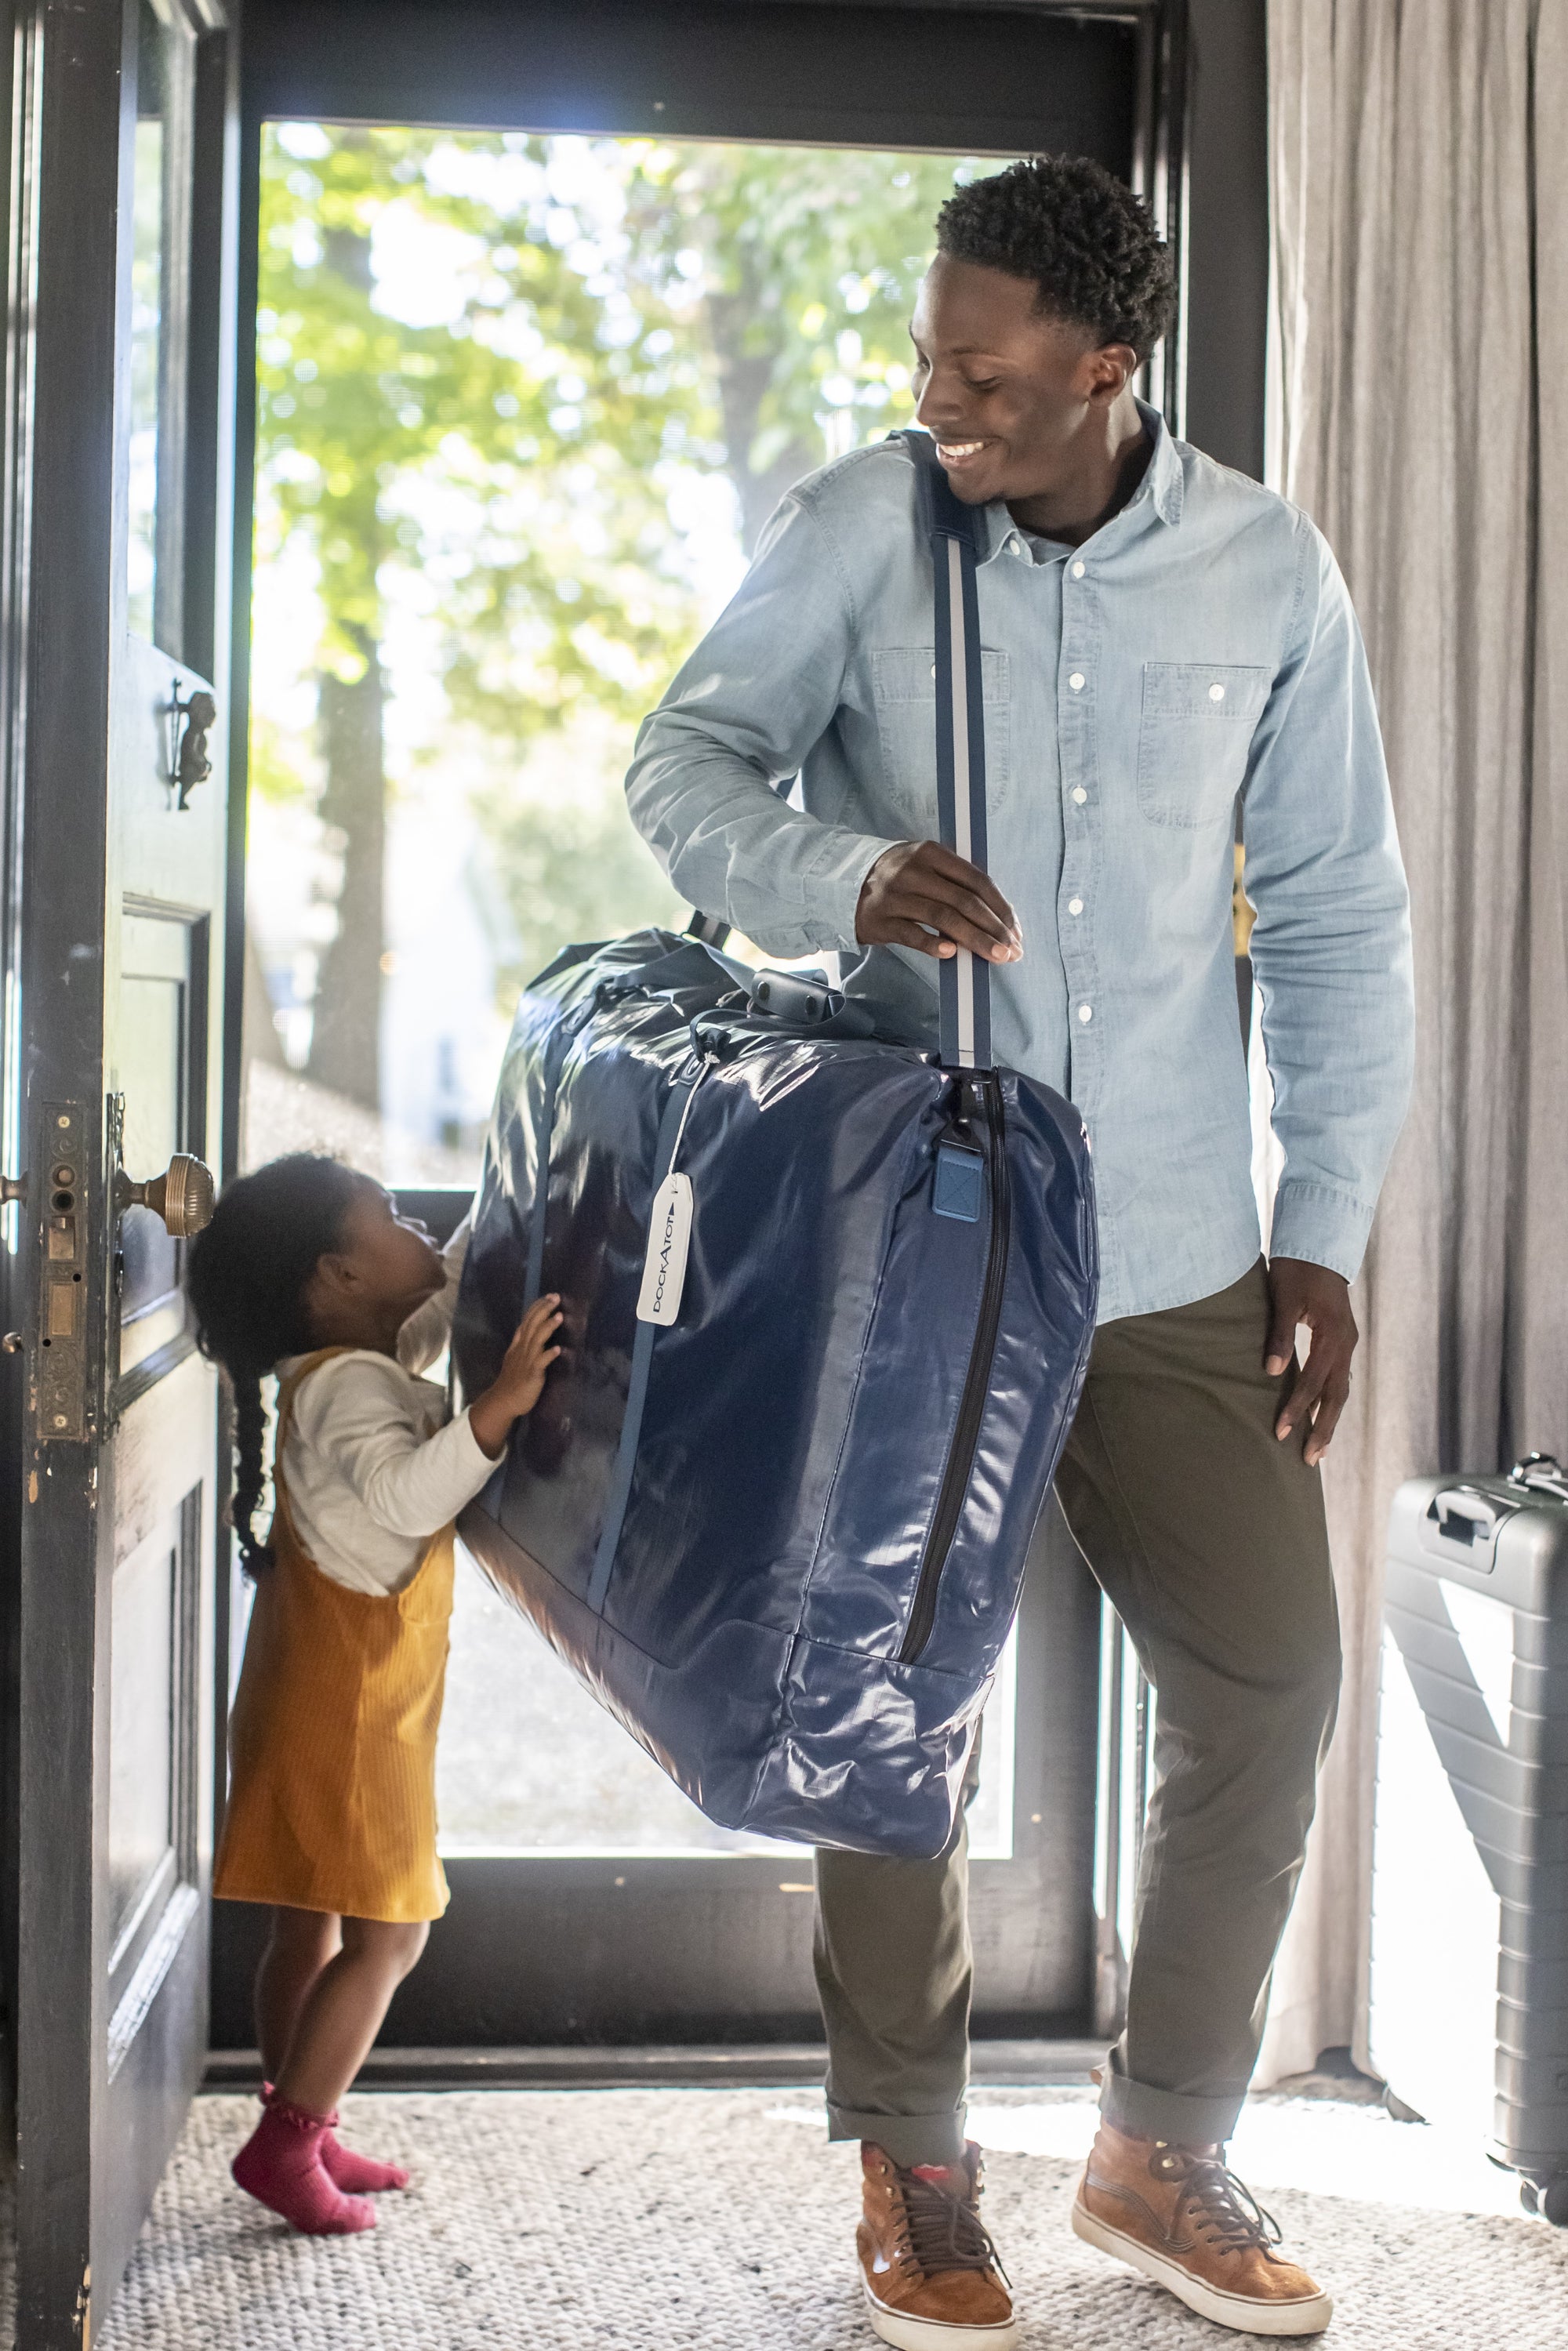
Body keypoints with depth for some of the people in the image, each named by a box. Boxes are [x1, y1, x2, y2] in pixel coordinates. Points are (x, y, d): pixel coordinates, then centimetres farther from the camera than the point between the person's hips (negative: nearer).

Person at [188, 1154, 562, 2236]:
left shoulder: (374, 1363, 10)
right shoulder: (346, 1384, -20)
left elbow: (449, 1298, 27)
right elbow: (404, 1494, -37)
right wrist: (502, 1405, -43)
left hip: (359, 1691, 10)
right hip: (346, 1699, -10)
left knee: (315, 1923, 16)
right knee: (388, 1933, -5)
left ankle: (304, 2134, 26)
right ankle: (284, 2142, 2)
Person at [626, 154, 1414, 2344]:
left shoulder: (1267, 569, 0)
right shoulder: (860, 530, -4)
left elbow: (1338, 920, 6)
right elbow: (686, 759, -3)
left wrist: (1323, 1229, 3)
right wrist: (848, 877, -25)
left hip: (1175, 1255, 2)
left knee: (1271, 1676, 3)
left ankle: (1164, 2153, 24)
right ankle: (914, 2170, 23)